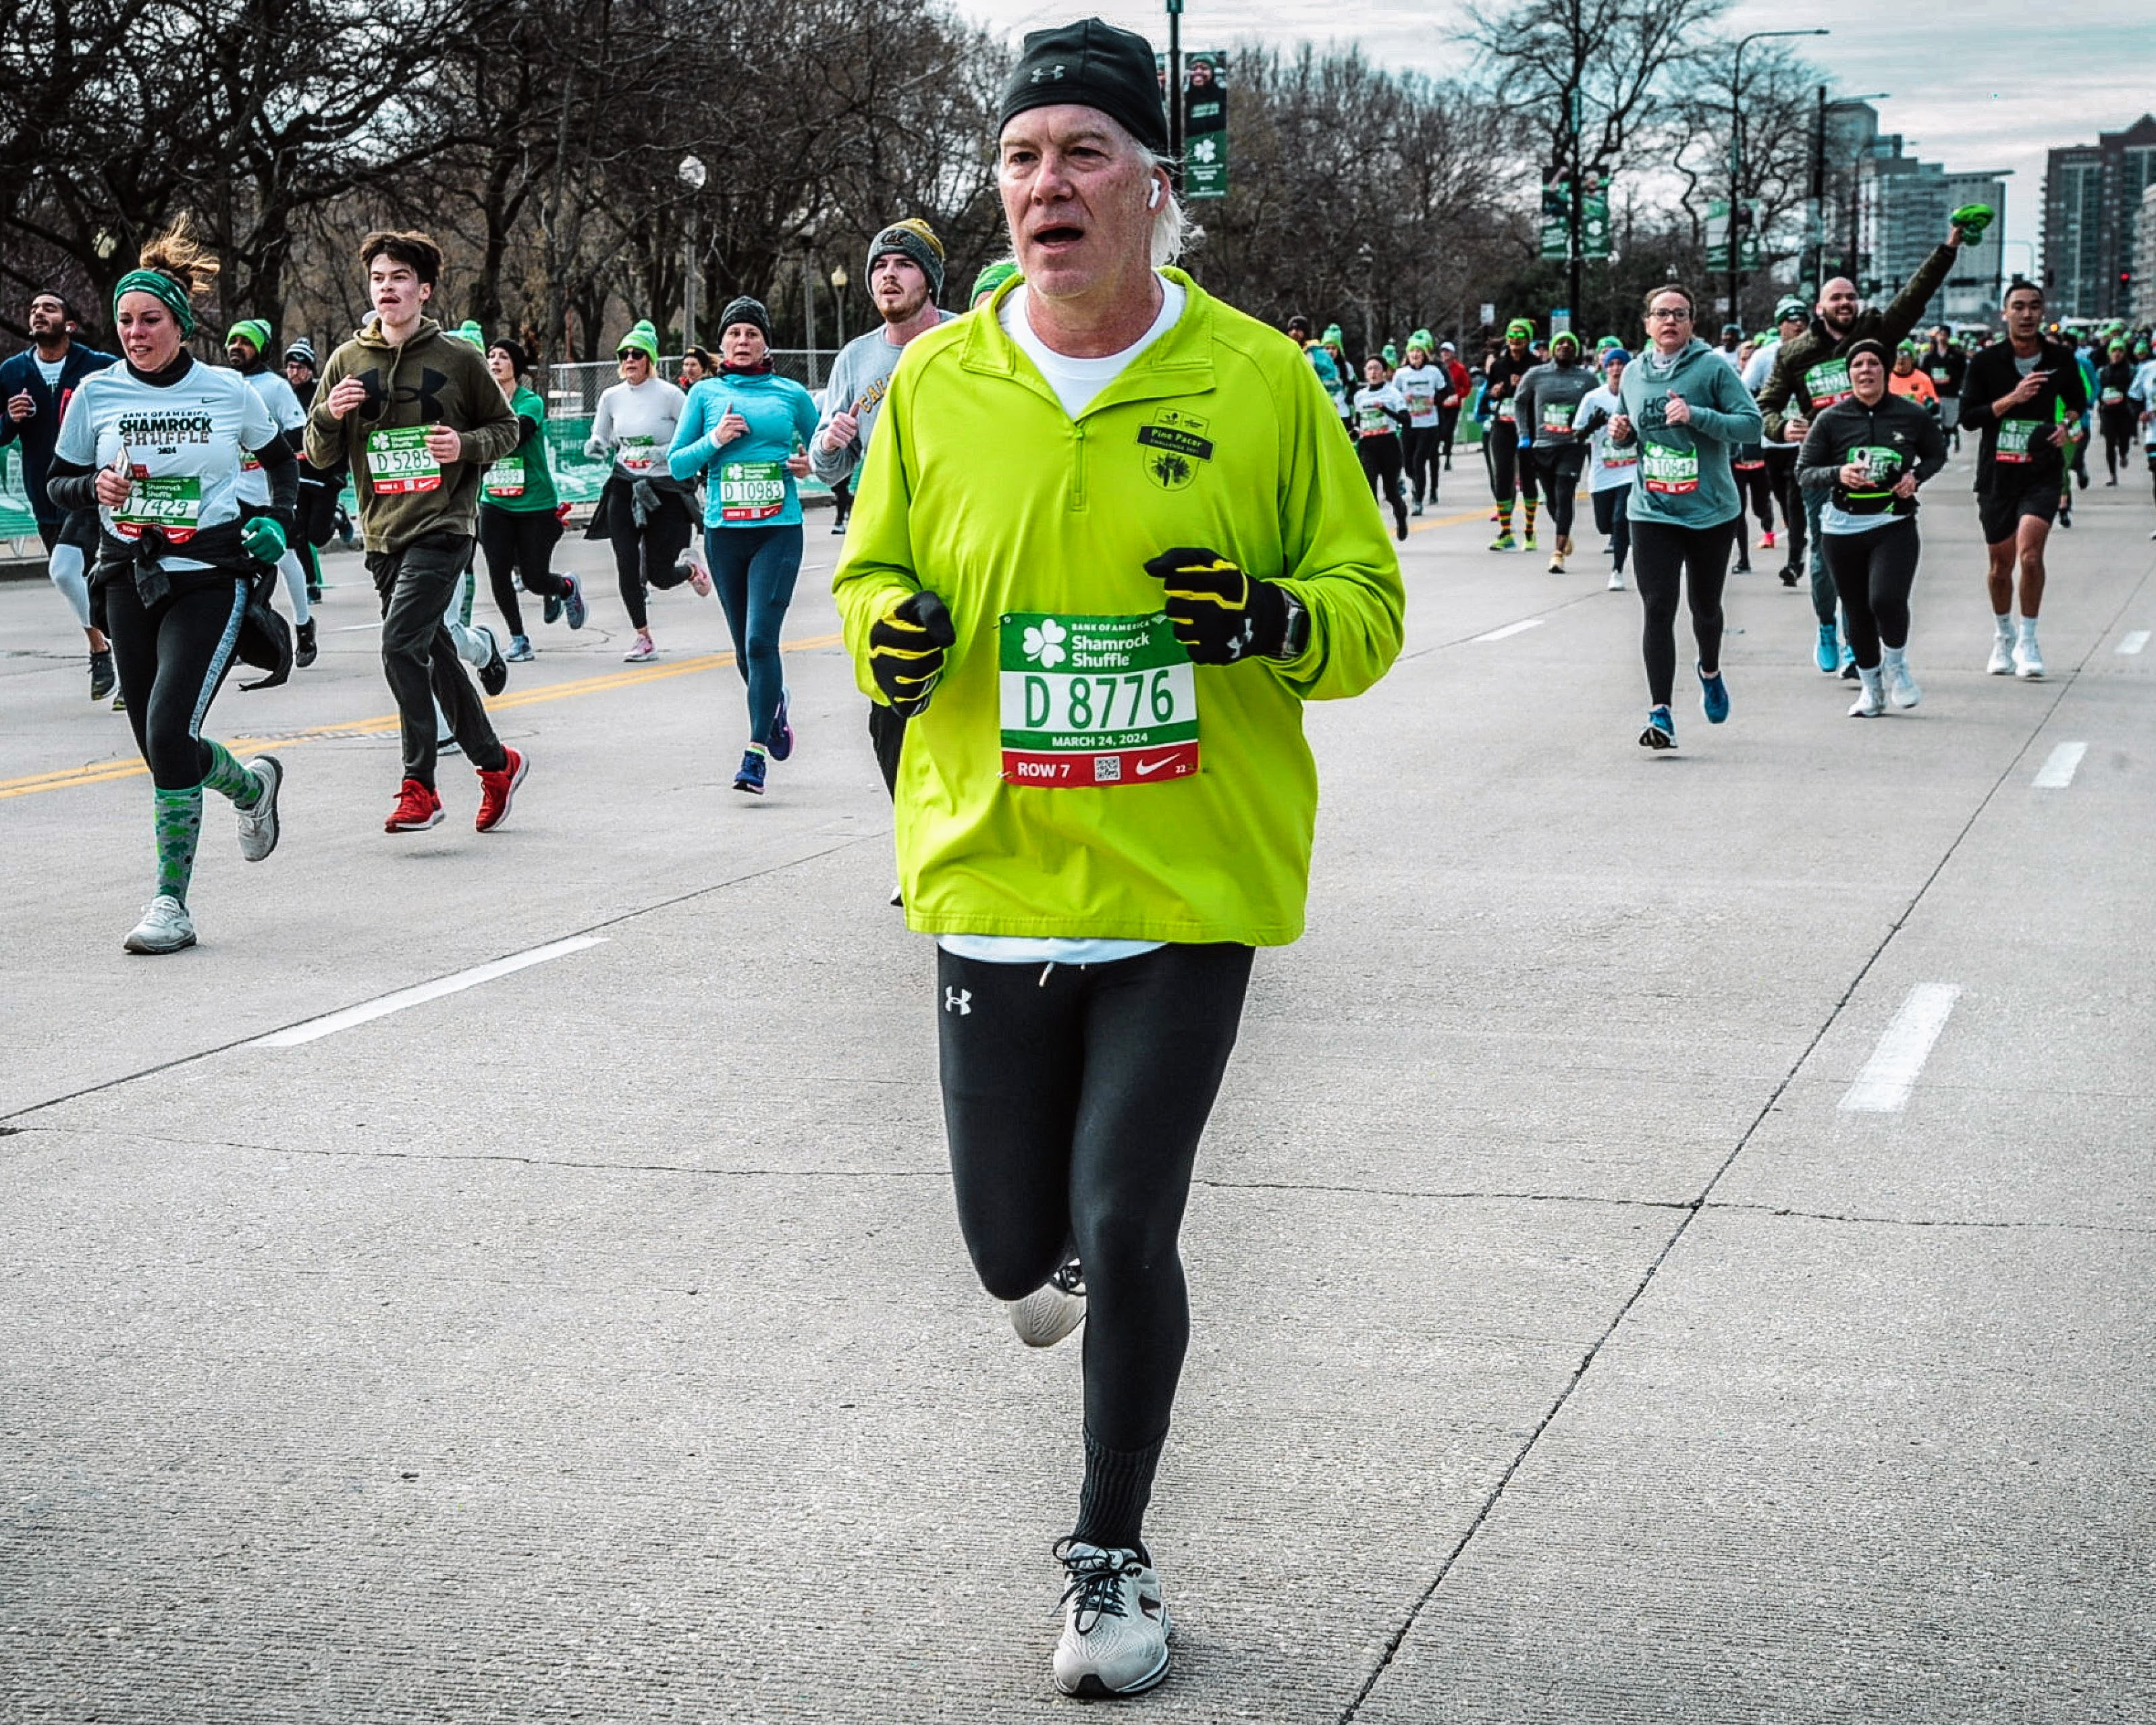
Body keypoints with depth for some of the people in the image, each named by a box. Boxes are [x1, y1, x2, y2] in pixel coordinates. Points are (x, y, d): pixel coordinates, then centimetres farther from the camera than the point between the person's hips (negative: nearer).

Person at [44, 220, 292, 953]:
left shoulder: (228, 392, -2)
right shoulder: (96, 393, 1)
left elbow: (281, 460, 17)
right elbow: (56, 483, 9)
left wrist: (276, 521, 2)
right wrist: (95, 488, -12)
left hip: (211, 578, -4)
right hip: (130, 581, 4)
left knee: (169, 735, -17)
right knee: (160, 748, 9)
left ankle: (172, 901, -9)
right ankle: (253, 784, 43)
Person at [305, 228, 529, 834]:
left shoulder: (460, 359, -1)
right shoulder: (347, 362, 8)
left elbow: (507, 428, 8)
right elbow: (320, 456, 10)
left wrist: (467, 445, -12)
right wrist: (330, 415, -12)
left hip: (442, 527, -5)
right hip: (383, 533, 5)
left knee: (402, 646, -18)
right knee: (434, 656, 11)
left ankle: (420, 788, -13)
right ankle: (496, 764, 27)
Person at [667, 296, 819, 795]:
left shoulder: (792, 394, 5)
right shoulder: (706, 394, 7)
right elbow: (677, 464, 7)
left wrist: (810, 464, -3)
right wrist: (714, 439, -9)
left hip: (778, 532, -2)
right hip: (724, 533, 3)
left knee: (760, 639, -14)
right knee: (745, 647, 10)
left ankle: (755, 756, -12)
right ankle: (775, 705, 40)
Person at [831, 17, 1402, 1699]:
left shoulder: (1261, 380, -4)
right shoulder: (936, 382, 2)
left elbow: (1370, 605, 2)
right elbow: (869, 571, 14)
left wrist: (1276, 620, -20)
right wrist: (889, 629, -9)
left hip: (1187, 889, -2)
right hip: (994, 881, 3)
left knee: (1123, 1239, -6)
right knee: (1016, 1246, 9)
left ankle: (1114, 1561, 17)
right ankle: (1071, 1244, 49)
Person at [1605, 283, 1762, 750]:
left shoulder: (1714, 368, -7)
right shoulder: (1634, 374, 7)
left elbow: (1752, 425, -13)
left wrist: (1696, 415, -24)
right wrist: (1621, 434, -1)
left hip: (1712, 511, -2)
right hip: (1652, 513, 2)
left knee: (1705, 607, 15)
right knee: (1658, 610, -10)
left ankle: (1710, 672, 46)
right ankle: (1660, 715, -12)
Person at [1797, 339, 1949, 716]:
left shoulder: (1913, 414, 0)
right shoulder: (1830, 420, -2)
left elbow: (1936, 454, 16)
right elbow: (1804, 470, 3)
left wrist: (1917, 476, -5)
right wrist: (1838, 474, -17)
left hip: (1894, 525, -1)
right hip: (1843, 527, 2)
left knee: (1886, 599, -21)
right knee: (1857, 612, 8)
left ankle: (1896, 665, 10)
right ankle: (1870, 688, 29)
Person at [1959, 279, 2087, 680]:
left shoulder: (2061, 358, 2)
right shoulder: (1986, 361, -4)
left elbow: (2077, 401, 18)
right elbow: (1967, 417, -6)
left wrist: (2067, 426, -2)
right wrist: (2012, 398, -18)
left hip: (2043, 471, -1)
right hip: (1997, 473, 1)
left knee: (2030, 552, -20)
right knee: (2000, 563, 10)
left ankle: (2028, 641, -5)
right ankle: (2003, 635, 35)